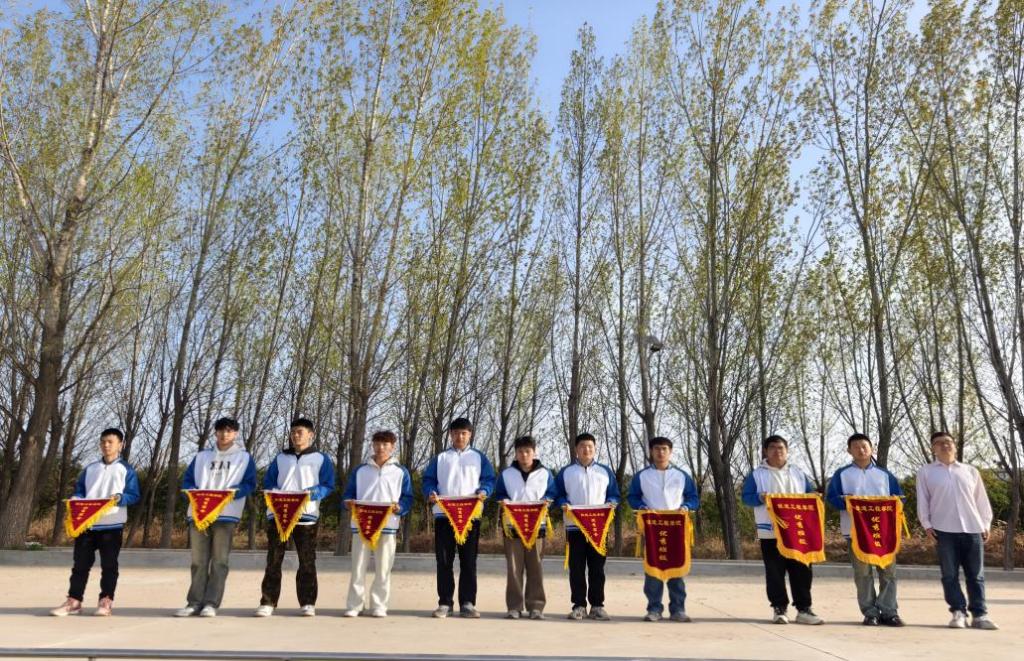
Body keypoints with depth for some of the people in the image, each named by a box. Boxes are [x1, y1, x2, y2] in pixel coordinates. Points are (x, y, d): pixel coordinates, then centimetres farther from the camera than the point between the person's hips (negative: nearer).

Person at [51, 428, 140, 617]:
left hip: (112, 524, -4)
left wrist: (120, 498, -23)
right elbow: (79, 491, 14)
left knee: (109, 564, 2)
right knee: (80, 563, 6)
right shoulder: (90, 468, 14)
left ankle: (106, 601, 6)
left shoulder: (126, 469, 1)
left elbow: (134, 495, -4)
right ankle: (74, 601, 13)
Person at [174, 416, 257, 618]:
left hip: (226, 514, -3)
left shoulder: (245, 457, 8)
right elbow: (187, 481, 12)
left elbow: (249, 484, -1)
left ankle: (211, 603, -2)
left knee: (219, 561, -4)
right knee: (198, 561, 4)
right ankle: (195, 602, 10)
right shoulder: (201, 456, 18)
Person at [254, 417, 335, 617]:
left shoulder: (321, 459, 8)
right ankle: (267, 603, 6)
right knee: (273, 560, 1)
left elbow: (327, 486, 0)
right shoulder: (280, 458, 18)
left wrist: (309, 494, -18)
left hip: (306, 515, -2)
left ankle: (307, 603, 8)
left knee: (307, 561, 1)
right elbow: (268, 483, 13)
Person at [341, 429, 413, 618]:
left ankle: (379, 605, 11)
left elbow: (408, 499, 4)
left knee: (384, 568, 2)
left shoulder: (401, 471, 8)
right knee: (358, 567, 1)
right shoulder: (360, 470, 13)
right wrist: (349, 502, -10)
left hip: (388, 525, -1)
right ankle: (354, 605, 10)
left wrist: (399, 507, -16)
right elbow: (348, 494, 12)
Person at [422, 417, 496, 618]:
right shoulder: (440, 458, 15)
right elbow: (428, 480, 9)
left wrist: (483, 491, -15)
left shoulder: (478, 457, 12)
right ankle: (445, 603, 10)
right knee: (444, 561, 2)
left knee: (469, 561, 1)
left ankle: (467, 603, 7)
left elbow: (489, 479, 5)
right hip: (444, 514, 1)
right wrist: (430, 493, -12)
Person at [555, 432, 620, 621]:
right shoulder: (566, 472, 8)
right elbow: (558, 495, 7)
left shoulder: (605, 471, 12)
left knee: (597, 567, 2)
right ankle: (579, 605, 8)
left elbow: (614, 495, 12)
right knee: (576, 568, 1)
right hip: (574, 526, -1)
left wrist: (611, 503, -8)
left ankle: (597, 606, 10)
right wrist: (563, 504, -13)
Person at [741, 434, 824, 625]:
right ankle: (779, 609, 7)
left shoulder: (798, 473, 14)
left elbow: (811, 494, 15)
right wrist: (760, 498, -21)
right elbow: (746, 497, -2)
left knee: (802, 570, 2)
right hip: (770, 532, -3)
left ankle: (804, 609, 10)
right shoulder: (757, 474, 4)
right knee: (775, 572, 0)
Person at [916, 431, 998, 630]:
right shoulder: (926, 471, 7)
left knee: (976, 575, 4)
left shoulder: (971, 471, 14)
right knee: (950, 575, -1)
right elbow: (922, 500, 4)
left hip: (972, 529, 2)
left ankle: (979, 615, 10)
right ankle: (959, 612, 5)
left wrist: (985, 524, 8)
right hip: (944, 530, -2)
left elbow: (981, 500, 15)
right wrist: (926, 524, -3)